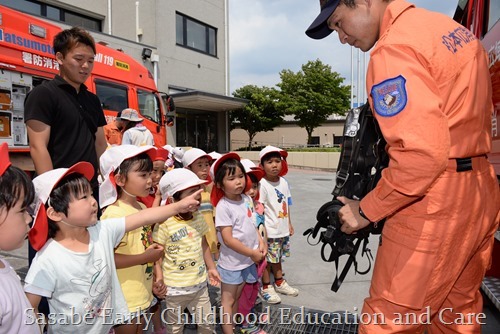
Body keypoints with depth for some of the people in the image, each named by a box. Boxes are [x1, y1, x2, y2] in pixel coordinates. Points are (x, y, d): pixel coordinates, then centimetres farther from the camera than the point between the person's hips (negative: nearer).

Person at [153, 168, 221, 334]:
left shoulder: (198, 217, -1)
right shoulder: (165, 224, -20)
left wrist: (211, 268, 13)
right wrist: (159, 280, -18)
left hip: (200, 284, 5)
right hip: (175, 288, -5)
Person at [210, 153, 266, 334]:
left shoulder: (246, 199, 1)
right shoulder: (223, 206, -21)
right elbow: (228, 239, -22)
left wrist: (261, 242, -2)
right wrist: (253, 253, -16)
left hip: (248, 260, 7)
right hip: (232, 262, -7)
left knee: (237, 298, 21)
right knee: (228, 300, 10)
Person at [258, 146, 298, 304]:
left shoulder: (283, 182, 3)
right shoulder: (262, 184, -18)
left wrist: (289, 224, 16)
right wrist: (262, 229, -19)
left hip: (283, 229, 7)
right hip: (270, 231, -7)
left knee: (277, 257, 22)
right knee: (267, 259, 5)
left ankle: (279, 282, 38)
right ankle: (266, 287, 23)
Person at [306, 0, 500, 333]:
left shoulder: (394, 49, -16)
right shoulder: (450, 27, 14)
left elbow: (422, 154, -25)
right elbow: (464, 116, 17)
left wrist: (366, 211, -13)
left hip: (434, 208, -10)